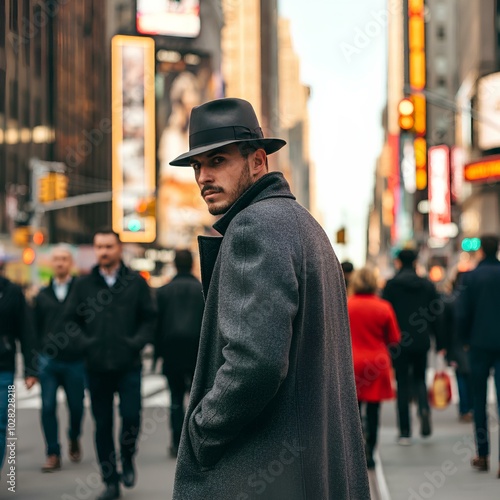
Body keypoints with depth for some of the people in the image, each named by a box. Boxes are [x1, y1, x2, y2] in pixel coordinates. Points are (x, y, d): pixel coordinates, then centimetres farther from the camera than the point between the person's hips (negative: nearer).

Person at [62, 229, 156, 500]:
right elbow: (70, 319, 9)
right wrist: (84, 342, -5)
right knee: (102, 424, 5)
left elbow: (149, 318, 6)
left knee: (131, 417, -10)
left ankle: (127, 459, 21)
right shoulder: (84, 284, 6)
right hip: (97, 367, 1)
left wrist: (138, 341, -8)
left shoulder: (135, 282, 4)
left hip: (129, 366, -1)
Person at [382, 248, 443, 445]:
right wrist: (439, 344, 10)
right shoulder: (427, 285, 5)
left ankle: (405, 432, 3)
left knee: (402, 385, 3)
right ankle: (424, 408, -10)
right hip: (422, 341, 3)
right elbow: (437, 316, 5)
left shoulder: (391, 285, -4)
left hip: (399, 342, -3)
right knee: (419, 378, 20)